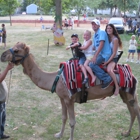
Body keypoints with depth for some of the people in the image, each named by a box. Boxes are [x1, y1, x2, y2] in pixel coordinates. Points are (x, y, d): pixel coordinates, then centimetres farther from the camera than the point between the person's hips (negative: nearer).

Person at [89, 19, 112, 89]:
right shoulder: (94, 35, 21)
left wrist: (95, 56, -22)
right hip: (99, 54, 10)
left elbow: (101, 44, -18)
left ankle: (107, 78, -18)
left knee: (92, 64, -24)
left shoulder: (102, 32, -7)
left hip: (105, 54, -10)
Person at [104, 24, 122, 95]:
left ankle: (117, 87, -25)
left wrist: (107, 61, -16)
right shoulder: (107, 38, 8)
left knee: (109, 70, -35)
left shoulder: (115, 39, -11)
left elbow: (114, 53, -14)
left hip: (113, 58, -8)